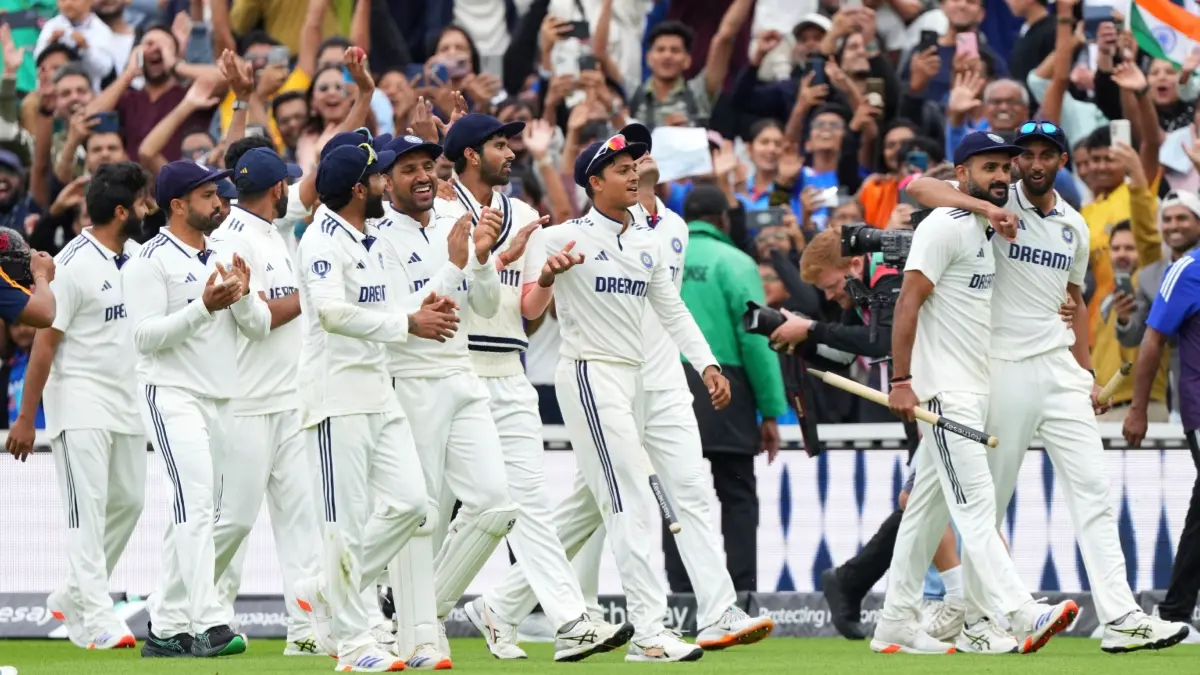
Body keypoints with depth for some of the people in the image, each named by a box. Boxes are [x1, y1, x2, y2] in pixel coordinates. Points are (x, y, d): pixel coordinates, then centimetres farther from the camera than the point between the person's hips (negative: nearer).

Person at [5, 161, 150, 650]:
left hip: (127, 402, 8)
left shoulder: (139, 256, 9)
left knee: (129, 500, 11)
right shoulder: (74, 265, -15)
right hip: (81, 401, -8)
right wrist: (26, 418, -15)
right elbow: (45, 340, -14)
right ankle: (96, 620, -14)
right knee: (88, 508, -10)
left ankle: (72, 599, 24)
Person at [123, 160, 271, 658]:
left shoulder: (224, 257, 16)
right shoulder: (153, 261, -7)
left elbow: (259, 328, 11)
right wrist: (204, 307, -23)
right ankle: (208, 625, -28)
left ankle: (166, 630, 14)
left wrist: (242, 295, -9)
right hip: (172, 396, -8)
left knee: (193, 515, 9)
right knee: (196, 505, -20)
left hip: (220, 401, 8)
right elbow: (146, 336, -14)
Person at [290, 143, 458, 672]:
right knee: (347, 518, -6)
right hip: (337, 393, -9)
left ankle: (326, 593, 17)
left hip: (377, 390, 9)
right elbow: (333, 311, -27)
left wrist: (421, 312, 6)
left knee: (407, 500, 3)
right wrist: (409, 324, -24)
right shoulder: (324, 241, -12)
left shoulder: (368, 241, 18)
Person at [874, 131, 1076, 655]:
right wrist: (901, 381, -22)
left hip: (971, 391, 10)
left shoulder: (981, 232, 19)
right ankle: (1021, 616, -27)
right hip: (944, 392, -10)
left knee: (928, 510, 11)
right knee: (976, 505, -16)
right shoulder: (944, 227, -10)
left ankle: (895, 626, 15)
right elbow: (908, 302, -16)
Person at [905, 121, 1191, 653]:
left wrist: (1087, 373, 17)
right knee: (990, 499, 1)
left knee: (1091, 488, -4)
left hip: (1060, 369, 5)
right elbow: (918, 186, -17)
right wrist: (984, 208, -30)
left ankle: (1119, 617, -8)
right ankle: (977, 619, 10)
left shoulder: (1074, 226, 13)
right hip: (1003, 368, -5)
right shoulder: (998, 204, -4)